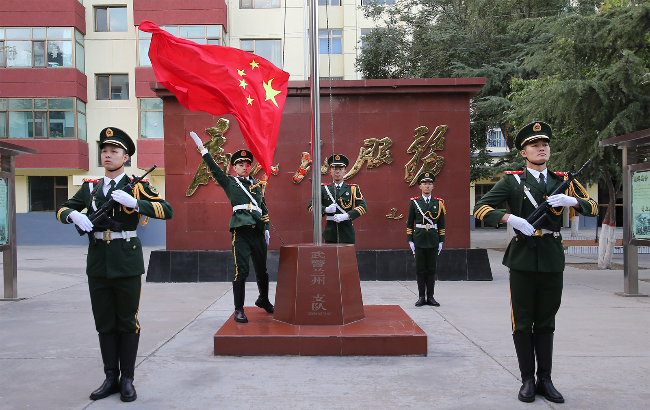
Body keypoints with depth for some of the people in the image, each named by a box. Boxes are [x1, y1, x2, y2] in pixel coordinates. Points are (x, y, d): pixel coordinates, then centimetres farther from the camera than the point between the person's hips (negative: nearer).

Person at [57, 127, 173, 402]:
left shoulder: (137, 185, 1)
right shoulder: (91, 187, 13)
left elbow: (167, 211, -9)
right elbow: (63, 209, 14)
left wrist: (135, 203, -22)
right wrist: (74, 215, -9)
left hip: (127, 262, -4)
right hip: (98, 263, 4)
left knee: (127, 322, 4)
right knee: (104, 323, 10)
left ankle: (127, 379, 14)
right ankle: (111, 378, 21)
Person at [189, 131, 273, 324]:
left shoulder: (258, 184, 18)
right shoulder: (229, 183, 10)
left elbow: (264, 208, 19)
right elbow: (214, 168, 1)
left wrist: (266, 228, 12)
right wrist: (202, 148, -4)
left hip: (258, 231, 4)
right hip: (241, 231, -4)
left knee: (262, 269, 13)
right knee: (241, 270, -7)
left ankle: (263, 300, 35)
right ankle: (239, 310, 1)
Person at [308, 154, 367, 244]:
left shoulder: (353, 189, 8)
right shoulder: (323, 189, 10)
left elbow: (363, 207, -2)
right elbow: (311, 206, 7)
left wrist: (346, 216, -16)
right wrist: (325, 209, -11)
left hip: (347, 232, 0)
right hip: (330, 232, 0)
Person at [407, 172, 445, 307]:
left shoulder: (439, 203, 7)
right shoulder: (414, 202, 4)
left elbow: (441, 224, 8)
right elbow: (409, 223, 5)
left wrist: (441, 241, 3)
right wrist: (410, 240, -1)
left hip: (433, 240, 1)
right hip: (419, 240, -1)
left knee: (431, 269, 5)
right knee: (420, 269, 3)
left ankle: (430, 297, 12)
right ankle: (421, 297, 10)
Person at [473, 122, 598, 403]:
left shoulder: (562, 181, 12)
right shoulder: (512, 181, 2)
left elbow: (593, 208, 12)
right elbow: (480, 208, -6)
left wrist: (572, 200, -9)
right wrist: (510, 218, -21)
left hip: (553, 260, 3)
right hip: (523, 260, -3)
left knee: (546, 323, 11)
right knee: (523, 323, 3)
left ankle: (545, 380, 20)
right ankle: (528, 380, 15)